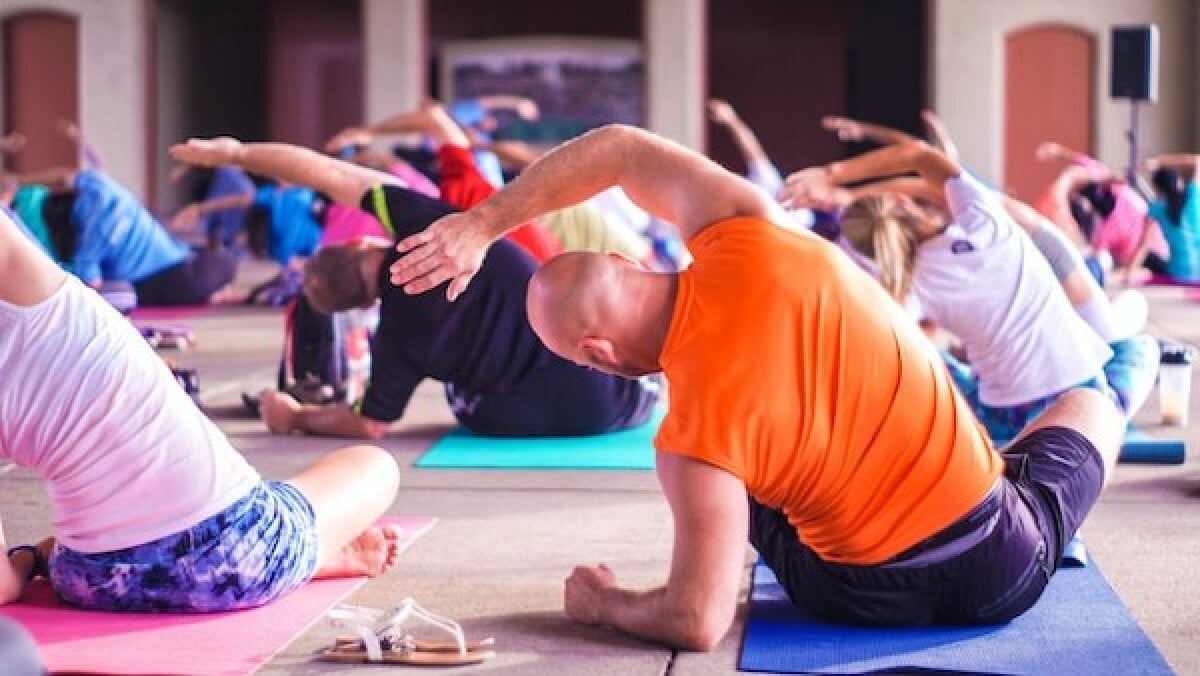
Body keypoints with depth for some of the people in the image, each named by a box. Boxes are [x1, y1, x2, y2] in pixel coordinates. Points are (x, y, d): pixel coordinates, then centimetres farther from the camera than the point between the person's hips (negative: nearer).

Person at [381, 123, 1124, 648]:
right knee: (1091, 406, 33)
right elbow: (620, 149, 1)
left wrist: (601, 604, 1)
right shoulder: (747, 237, -15)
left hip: (868, 597, -1)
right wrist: (481, 223, 3)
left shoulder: (696, 436, -23)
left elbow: (698, 624, -18)